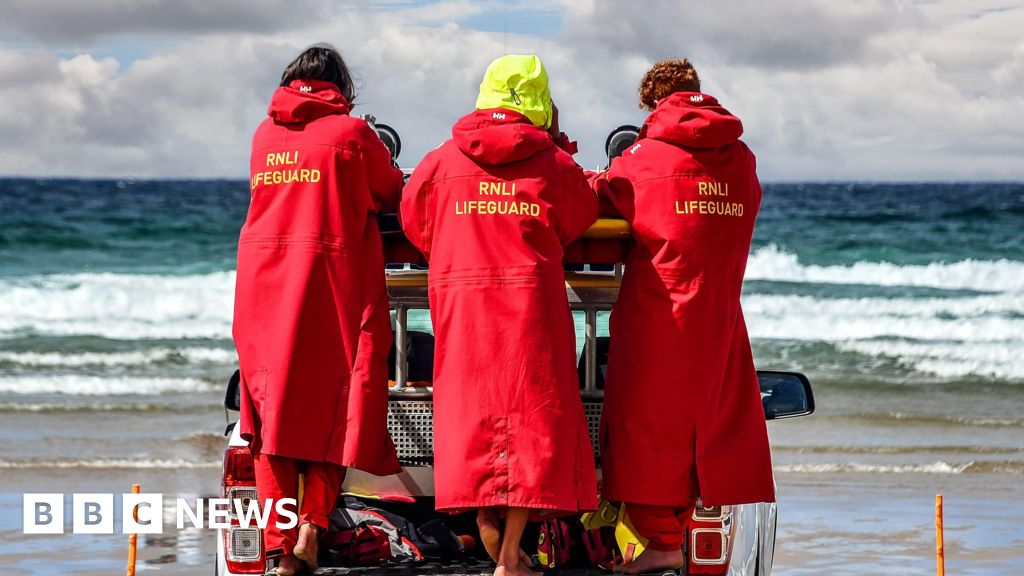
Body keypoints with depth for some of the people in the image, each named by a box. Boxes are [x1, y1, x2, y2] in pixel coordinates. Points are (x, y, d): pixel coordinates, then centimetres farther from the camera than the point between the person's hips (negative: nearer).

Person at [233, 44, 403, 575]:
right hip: (334, 281, -3)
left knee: (272, 408, 8)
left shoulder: (264, 133, 7)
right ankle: (311, 523, -11)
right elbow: (391, 196, 8)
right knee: (334, 406, 5)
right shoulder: (351, 132, -3)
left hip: (265, 281, 4)